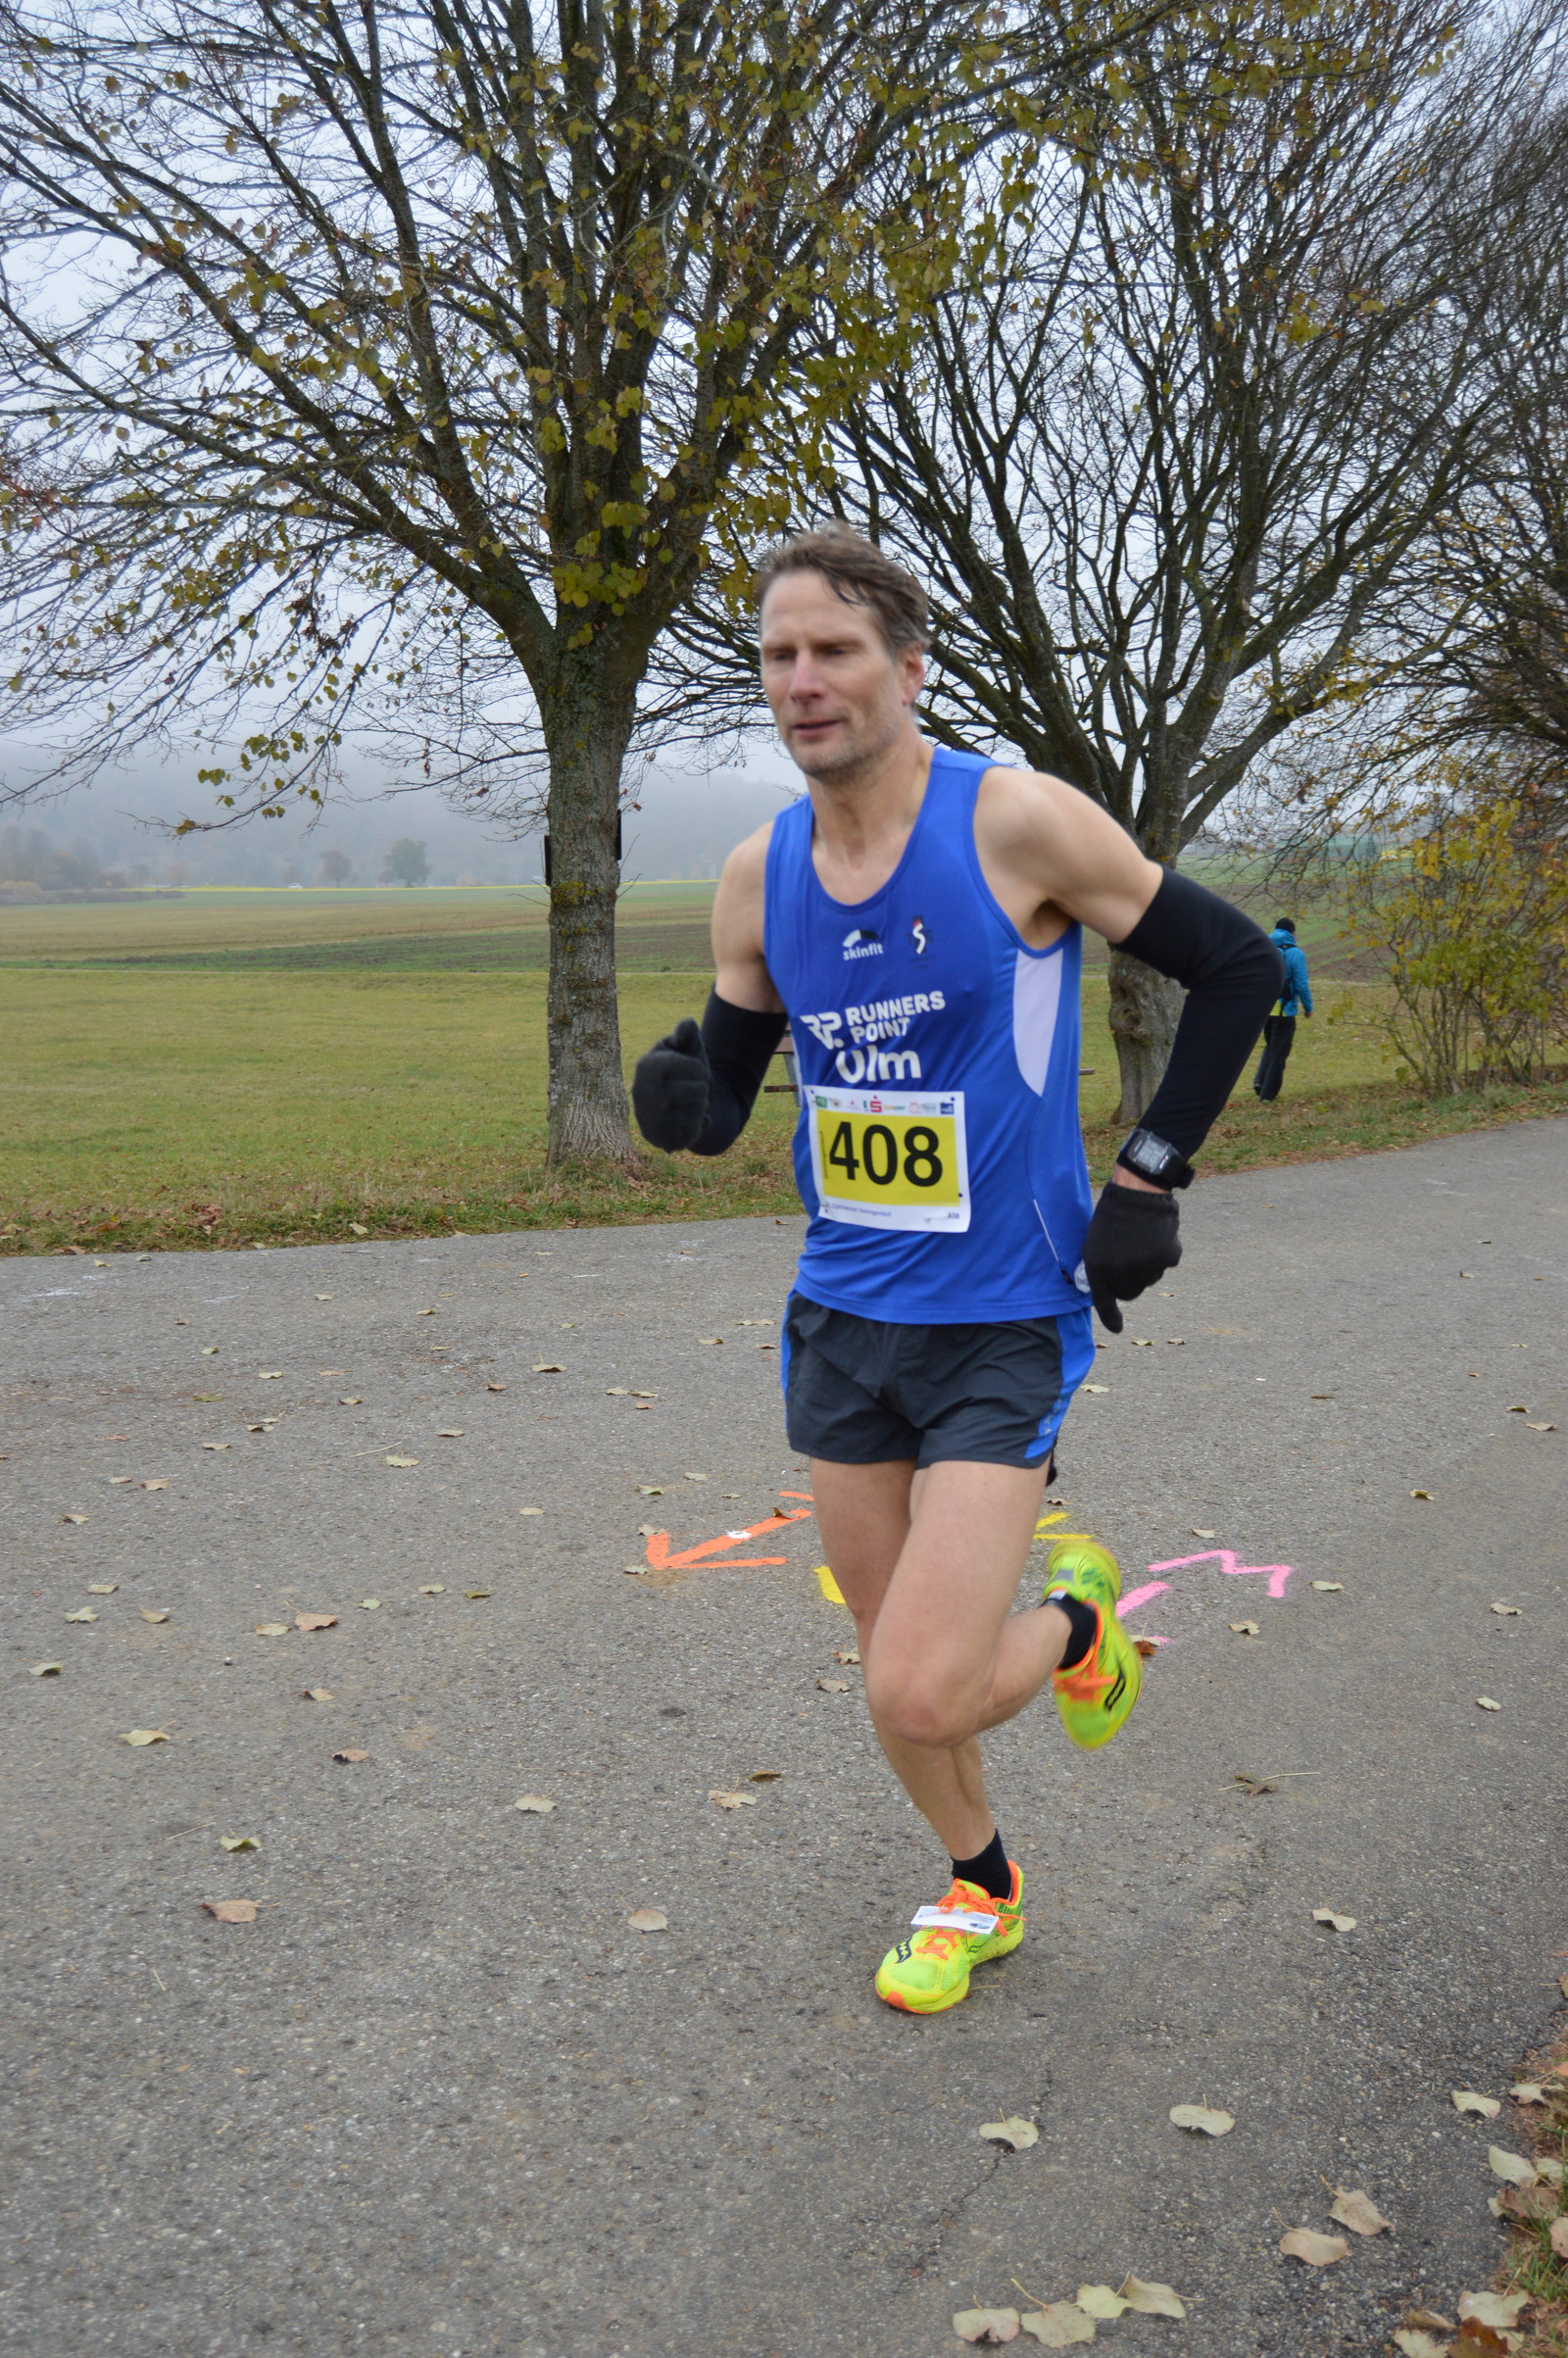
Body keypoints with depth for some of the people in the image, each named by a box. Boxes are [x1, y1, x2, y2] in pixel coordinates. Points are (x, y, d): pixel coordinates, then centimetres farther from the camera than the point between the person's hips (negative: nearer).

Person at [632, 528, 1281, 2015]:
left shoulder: (1018, 823, -14)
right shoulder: (759, 873, 1)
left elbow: (1238, 968, -5)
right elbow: (725, 1093, 8)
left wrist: (1150, 1173, -8)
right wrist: (683, 1101, -16)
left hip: (1005, 1321, -5)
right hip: (840, 1316, 5)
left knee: (923, 1693, -13)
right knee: (891, 1673, 15)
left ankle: (1074, 1621, 20)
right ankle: (980, 1891, 41)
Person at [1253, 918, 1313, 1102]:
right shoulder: (1295, 954, -10)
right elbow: (1301, 985, -11)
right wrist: (1308, 1007, 2)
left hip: (1262, 1009, 5)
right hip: (1284, 1011, -5)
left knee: (1270, 1046, 25)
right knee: (1278, 1053, 5)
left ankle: (1260, 1081, 6)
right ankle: (1268, 1095, 3)